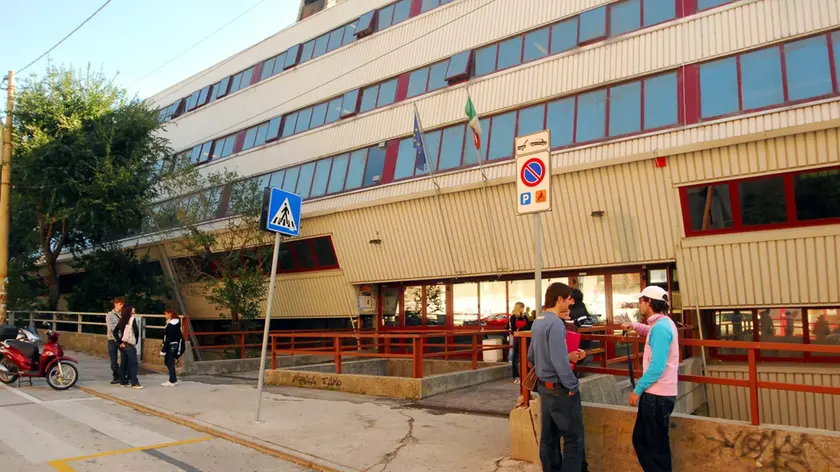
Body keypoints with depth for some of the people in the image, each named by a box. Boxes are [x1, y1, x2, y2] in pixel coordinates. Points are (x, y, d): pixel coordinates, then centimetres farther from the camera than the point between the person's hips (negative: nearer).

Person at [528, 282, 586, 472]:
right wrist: (572, 386, -14)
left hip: (544, 386, 9)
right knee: (574, 439, 1)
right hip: (559, 389, -9)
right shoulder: (555, 323, -21)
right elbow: (559, 361, -26)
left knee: (549, 437, 15)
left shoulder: (537, 321, 8)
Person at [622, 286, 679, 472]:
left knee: (656, 446, 1)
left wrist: (637, 390, -18)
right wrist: (634, 326, 27)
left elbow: (657, 366, -25)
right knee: (640, 439, 17)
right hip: (656, 393, 10)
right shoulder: (663, 323, 12)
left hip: (657, 395, -10)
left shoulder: (661, 327, -20)